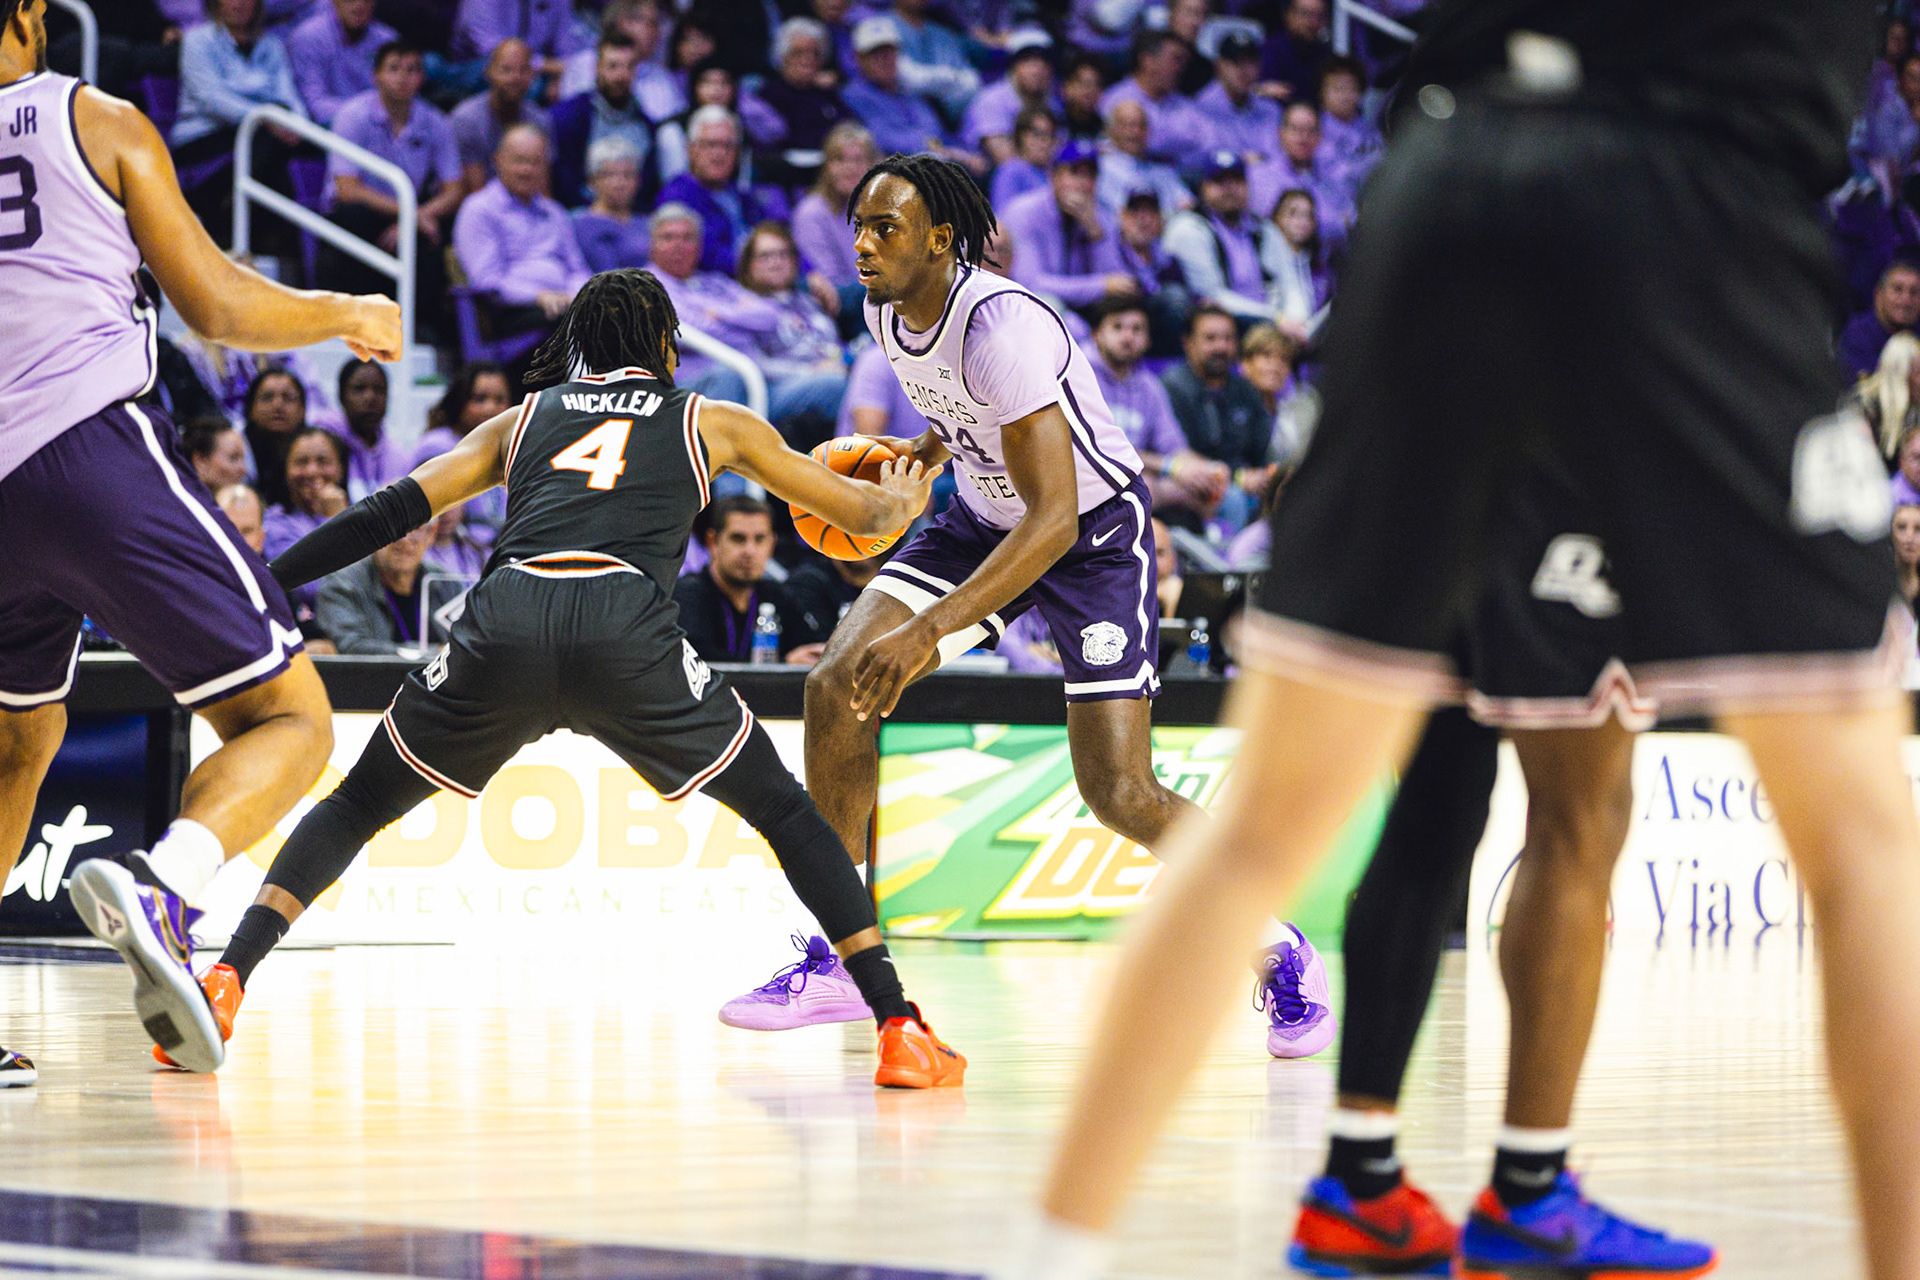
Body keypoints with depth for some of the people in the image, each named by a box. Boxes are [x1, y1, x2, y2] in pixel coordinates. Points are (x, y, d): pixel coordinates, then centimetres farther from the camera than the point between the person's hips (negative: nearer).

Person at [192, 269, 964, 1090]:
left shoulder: (521, 419, 29)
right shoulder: (712, 423, 27)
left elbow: (391, 513, 21)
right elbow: (861, 513, 35)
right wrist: (901, 500, 58)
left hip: (502, 628, 1)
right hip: (627, 633, -1)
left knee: (358, 806, 21)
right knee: (785, 814, 17)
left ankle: (225, 979, 1)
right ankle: (899, 1028, 4)